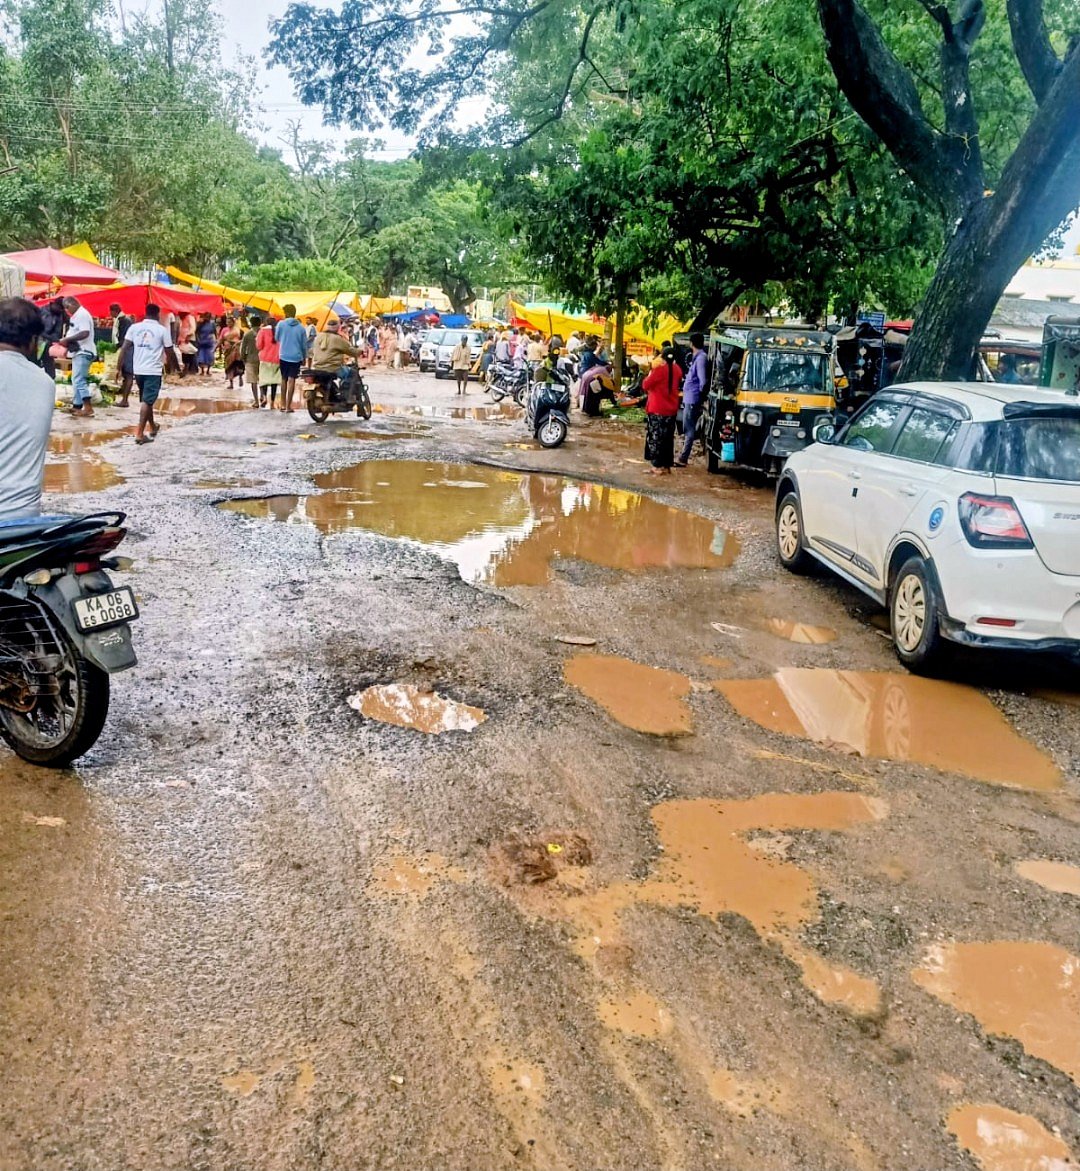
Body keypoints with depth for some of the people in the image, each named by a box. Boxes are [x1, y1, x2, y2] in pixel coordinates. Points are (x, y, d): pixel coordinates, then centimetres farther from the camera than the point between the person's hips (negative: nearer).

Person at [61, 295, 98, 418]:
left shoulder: (82, 315, -14)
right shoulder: (76, 315, 18)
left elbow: (85, 333, -26)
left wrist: (67, 339, -20)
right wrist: (67, 340, 5)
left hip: (84, 352, -11)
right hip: (78, 352, 11)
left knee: (79, 380, -14)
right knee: (76, 380, 14)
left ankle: (88, 408, -15)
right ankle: (77, 406, 20)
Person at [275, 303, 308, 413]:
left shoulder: (281, 324, -4)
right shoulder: (301, 327, 0)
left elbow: (276, 338, 9)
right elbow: (304, 344, 5)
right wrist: (304, 357, 17)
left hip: (283, 356, 1)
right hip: (296, 357, 0)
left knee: (284, 379, 15)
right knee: (291, 380, -2)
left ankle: (283, 404, 17)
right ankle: (288, 406, -6)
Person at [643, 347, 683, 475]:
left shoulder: (659, 369, -16)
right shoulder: (677, 369, 4)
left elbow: (646, 385, -11)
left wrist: (651, 372, 3)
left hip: (657, 409, -6)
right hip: (671, 409, 6)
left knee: (655, 437, 1)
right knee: (667, 438, 12)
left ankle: (658, 467, 0)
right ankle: (666, 466, 15)